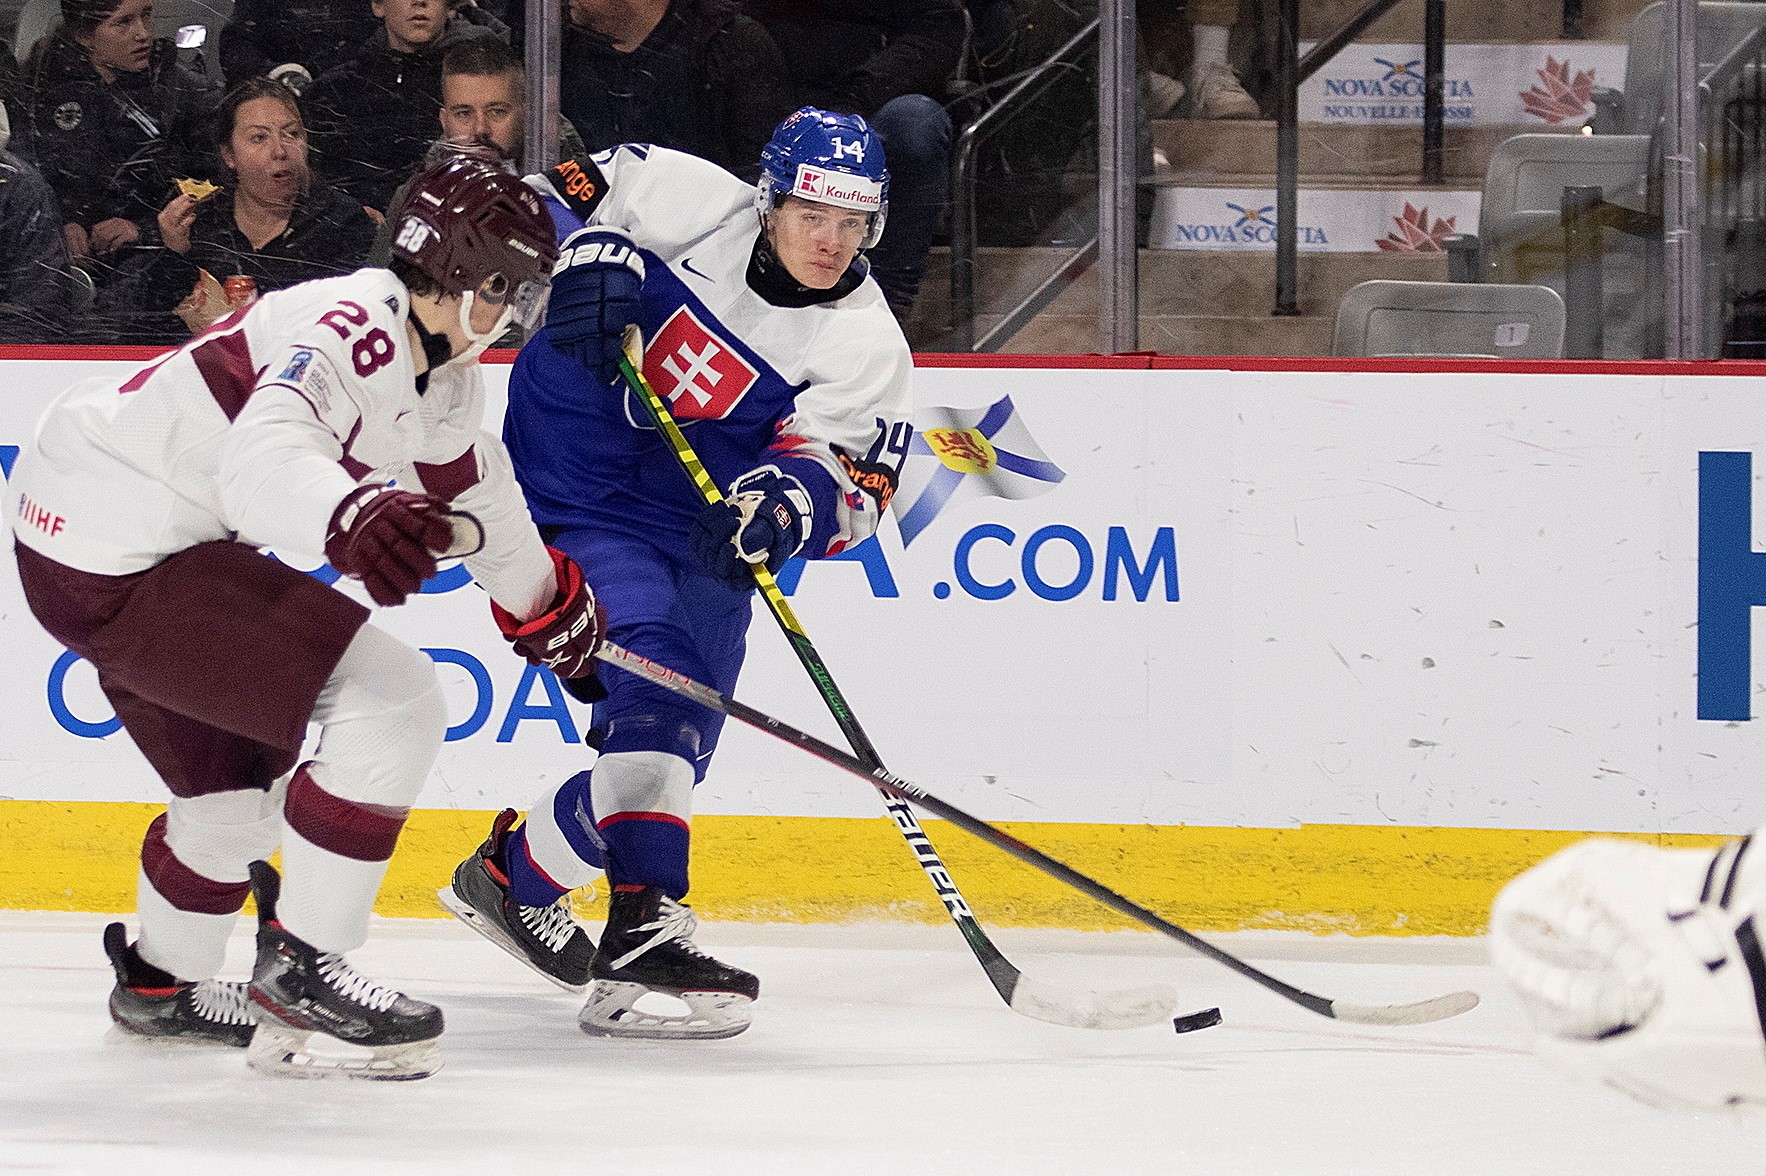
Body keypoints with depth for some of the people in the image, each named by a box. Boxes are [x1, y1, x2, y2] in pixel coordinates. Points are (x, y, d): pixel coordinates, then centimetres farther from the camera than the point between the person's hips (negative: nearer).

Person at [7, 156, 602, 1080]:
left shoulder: (444, 369, 9)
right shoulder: (352, 334, -23)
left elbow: (466, 478, 31)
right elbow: (263, 459, -42)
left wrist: (545, 600, 41)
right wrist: (351, 517, -62)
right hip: (116, 555, -11)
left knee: (237, 777, 27)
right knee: (394, 705, -16)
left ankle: (160, 979, 50)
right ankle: (299, 971, -9)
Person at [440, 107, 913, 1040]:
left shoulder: (865, 346, -8)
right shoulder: (691, 202, -12)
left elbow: (847, 485, -18)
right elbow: (564, 195, 1)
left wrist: (784, 504, -39)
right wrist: (591, 259, -20)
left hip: (702, 536, 5)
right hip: (571, 499, -5)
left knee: (673, 744, 5)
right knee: (654, 675, -26)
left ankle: (515, 874, 30)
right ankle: (642, 930, -34)